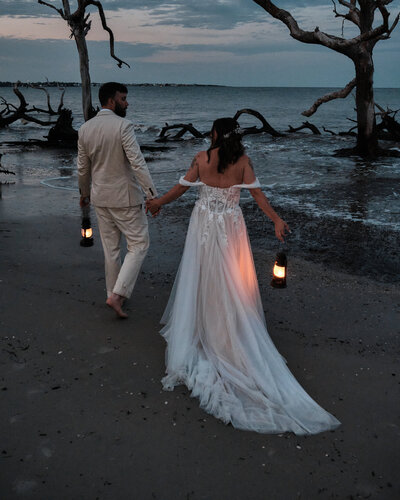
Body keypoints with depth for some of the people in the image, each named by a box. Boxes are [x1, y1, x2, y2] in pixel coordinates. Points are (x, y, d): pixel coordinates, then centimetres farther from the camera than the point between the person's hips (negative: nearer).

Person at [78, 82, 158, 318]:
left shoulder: (85, 129, 4)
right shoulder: (123, 126, -16)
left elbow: (83, 168, 11)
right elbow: (137, 162, -23)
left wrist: (85, 193, 26)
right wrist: (153, 195, -23)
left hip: (101, 197, 7)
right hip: (125, 197, -6)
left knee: (111, 249, 17)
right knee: (138, 246, 5)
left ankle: (113, 293, 28)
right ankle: (118, 294, -4)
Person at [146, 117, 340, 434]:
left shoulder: (201, 159, -5)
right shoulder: (243, 160, -5)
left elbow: (181, 188, 1)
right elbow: (256, 192, -10)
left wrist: (159, 203, 16)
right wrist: (277, 219, -7)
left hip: (204, 225, 0)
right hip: (231, 227, 1)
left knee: (202, 279, 10)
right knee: (231, 286, 10)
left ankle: (199, 329, 18)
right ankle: (232, 334, 19)